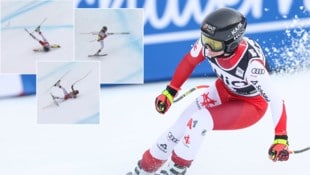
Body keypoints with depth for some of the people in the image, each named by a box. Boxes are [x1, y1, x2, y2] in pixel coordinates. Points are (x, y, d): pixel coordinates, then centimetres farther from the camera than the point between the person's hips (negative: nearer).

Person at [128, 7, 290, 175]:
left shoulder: (251, 63, -40)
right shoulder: (208, 42, -25)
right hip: (224, 90, 5)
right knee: (181, 126, -1)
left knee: (198, 122, -24)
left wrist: (281, 139, -40)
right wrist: (170, 92, 1)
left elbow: (275, 101, -35)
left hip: (251, 104, -5)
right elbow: (190, 60, -2)